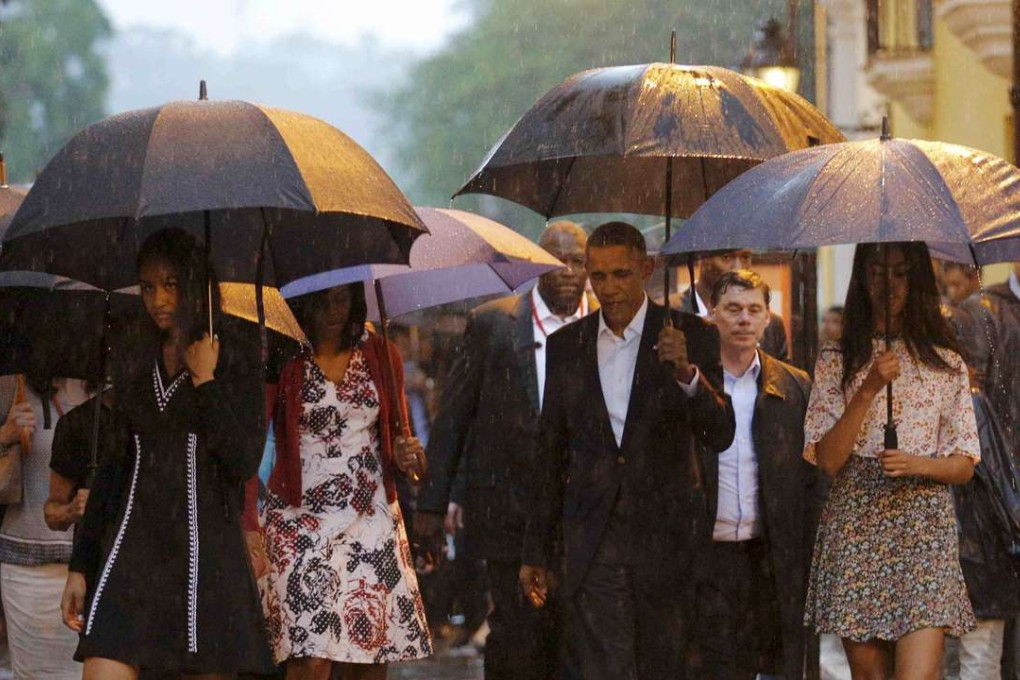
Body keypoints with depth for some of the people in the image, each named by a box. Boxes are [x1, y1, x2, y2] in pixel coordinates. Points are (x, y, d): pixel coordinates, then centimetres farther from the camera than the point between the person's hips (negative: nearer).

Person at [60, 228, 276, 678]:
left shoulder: (236, 360, 3)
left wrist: (205, 382, -8)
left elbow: (245, 462, -6)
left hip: (205, 549, -3)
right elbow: (112, 468, 15)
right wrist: (81, 566, 10)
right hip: (133, 547, 3)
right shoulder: (136, 365, 14)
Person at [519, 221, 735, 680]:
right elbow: (551, 453, 12)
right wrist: (536, 551, 11)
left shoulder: (690, 336, 0)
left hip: (665, 538, -1)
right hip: (593, 540, 1)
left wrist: (686, 373, -28)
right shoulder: (565, 346, 7)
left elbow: (720, 436, -10)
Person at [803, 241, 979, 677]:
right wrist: (868, 390, -12)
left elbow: (964, 466, 8)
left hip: (925, 526, -1)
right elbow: (828, 460, -2)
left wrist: (918, 465, -12)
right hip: (855, 524, 1)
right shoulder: (836, 362, 8)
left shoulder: (946, 364, 9)